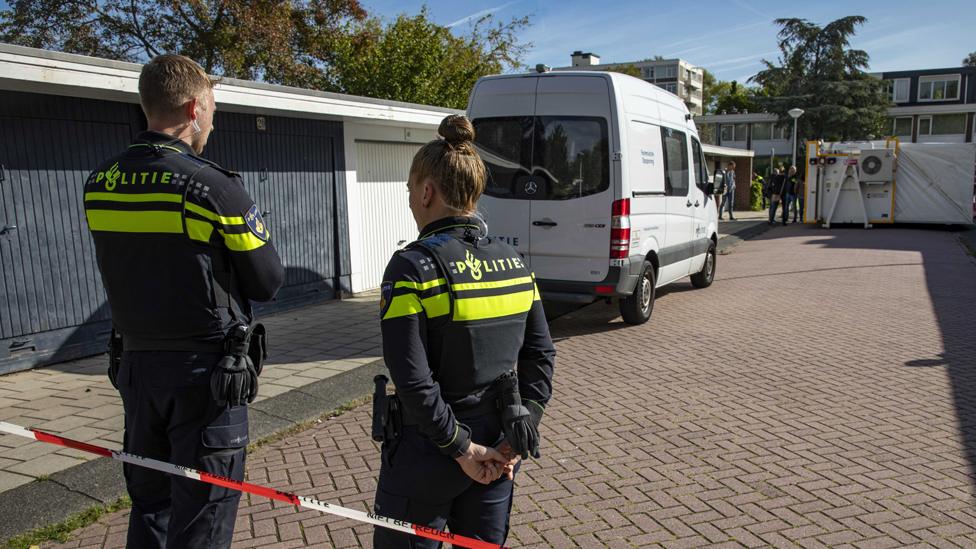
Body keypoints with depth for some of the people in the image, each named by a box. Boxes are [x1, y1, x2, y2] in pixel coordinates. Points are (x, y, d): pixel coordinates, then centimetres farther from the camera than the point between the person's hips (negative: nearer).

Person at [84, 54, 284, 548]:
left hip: (135, 364, 6)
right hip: (205, 372, -6)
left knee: (148, 506, 21)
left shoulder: (99, 184, 2)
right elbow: (267, 283, -10)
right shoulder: (215, 187, -17)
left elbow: (136, 264, 8)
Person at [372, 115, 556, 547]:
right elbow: (541, 358, 0)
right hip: (498, 455, 5)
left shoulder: (413, 267, -18)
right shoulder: (513, 261, 0)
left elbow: (414, 382, -22)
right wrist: (518, 438, -1)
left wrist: (461, 448, -13)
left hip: (427, 458, -5)